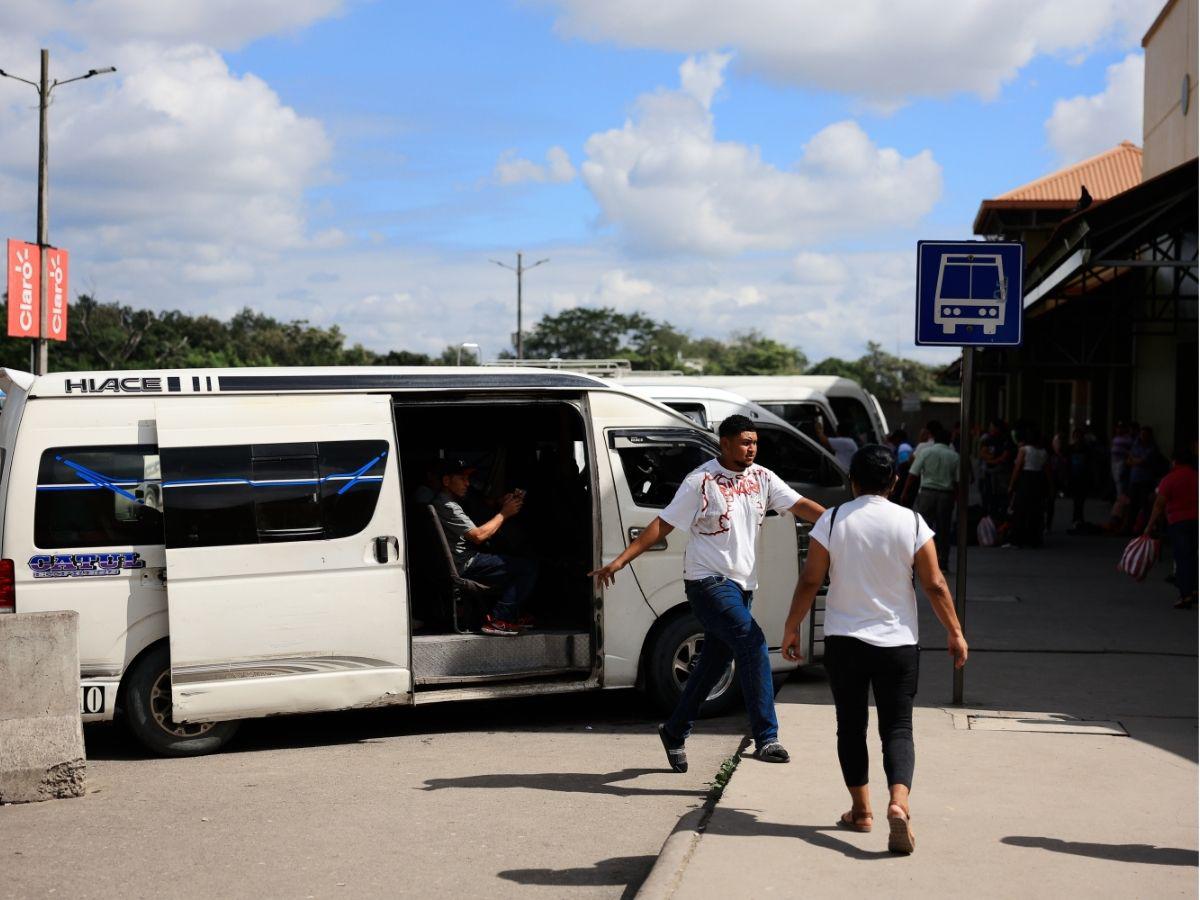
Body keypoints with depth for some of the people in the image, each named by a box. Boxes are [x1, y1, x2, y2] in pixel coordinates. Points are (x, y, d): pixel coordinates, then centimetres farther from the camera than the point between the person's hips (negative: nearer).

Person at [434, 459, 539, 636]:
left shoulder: (449, 503, 20)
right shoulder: (447, 506, -14)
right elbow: (478, 536, -19)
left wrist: (502, 506, 4)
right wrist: (504, 514, -8)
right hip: (465, 567, -11)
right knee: (529, 566, -14)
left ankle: (511, 615, 11)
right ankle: (497, 619, -15)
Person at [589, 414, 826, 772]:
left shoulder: (762, 478, 7)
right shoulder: (702, 482, -9)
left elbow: (802, 506, 2)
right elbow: (664, 524, -8)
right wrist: (620, 561, -12)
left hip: (742, 584, 7)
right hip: (708, 581, -7)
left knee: (713, 664, 12)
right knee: (752, 644, -21)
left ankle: (675, 732, 29)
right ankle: (766, 738, -21)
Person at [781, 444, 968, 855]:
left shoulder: (832, 520, -5)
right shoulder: (911, 522, -4)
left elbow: (810, 581, -4)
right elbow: (934, 584, -2)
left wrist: (791, 628, 7)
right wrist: (955, 632, 8)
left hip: (843, 640, 0)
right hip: (898, 643, 0)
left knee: (851, 725, 14)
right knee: (897, 728, 2)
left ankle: (860, 810, 19)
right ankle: (899, 801, -21)